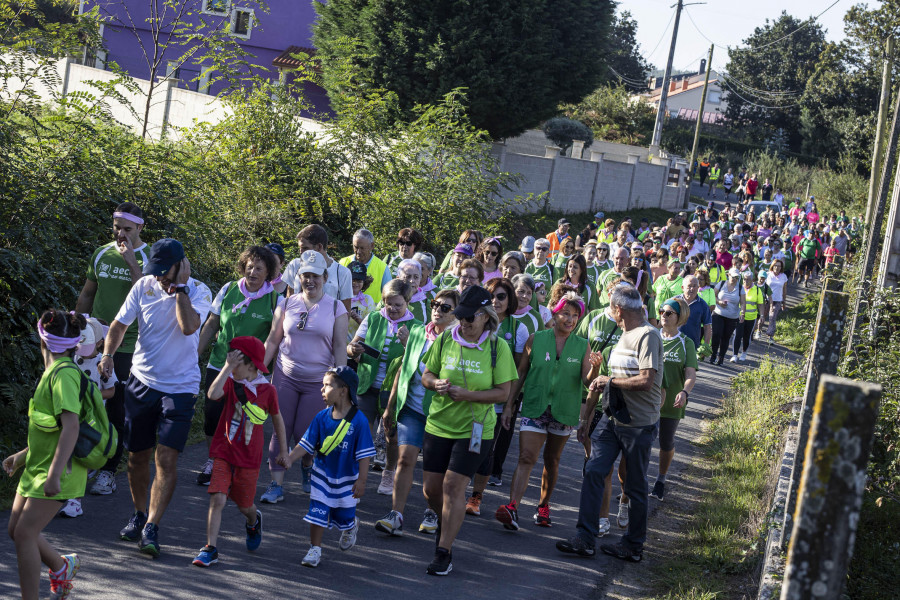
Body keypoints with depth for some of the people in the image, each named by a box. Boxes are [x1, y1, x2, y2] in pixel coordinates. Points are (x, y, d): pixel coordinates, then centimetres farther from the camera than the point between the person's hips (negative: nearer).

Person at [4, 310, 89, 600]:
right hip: (37, 466, 9)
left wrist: (54, 473, -31)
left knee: (24, 533, -9)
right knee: (16, 529, 13)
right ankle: (62, 565, 32)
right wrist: (22, 456, 23)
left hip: (56, 469, -9)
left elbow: (71, 427, -27)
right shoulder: (53, 372, 13)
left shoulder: (64, 373, -18)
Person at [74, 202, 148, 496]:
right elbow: (87, 294, 19)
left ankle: (109, 470, 9)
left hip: (127, 347, -4)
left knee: (118, 409, -1)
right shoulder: (101, 254, 9)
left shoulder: (148, 258, -4)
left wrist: (130, 259, -21)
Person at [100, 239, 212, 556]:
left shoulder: (198, 292, -9)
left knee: (166, 458, -13)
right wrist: (108, 354, -13)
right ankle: (139, 514, 32)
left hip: (180, 387, -3)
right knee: (137, 456, 11)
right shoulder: (143, 286, -1)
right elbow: (119, 324, 4)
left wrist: (179, 287, -22)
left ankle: (151, 528, -10)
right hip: (142, 381, 3)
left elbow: (189, 326, -27)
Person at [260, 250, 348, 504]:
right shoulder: (287, 304, 5)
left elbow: (339, 347, -1)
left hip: (318, 380, -2)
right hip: (285, 376, 2)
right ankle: (276, 485, 1)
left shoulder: (336, 308, 0)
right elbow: (272, 341, 10)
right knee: (280, 431, -3)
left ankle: (307, 466, 31)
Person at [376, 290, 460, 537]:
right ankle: (396, 516, -7)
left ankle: (432, 513, 25)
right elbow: (403, 369, 11)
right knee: (405, 459, -7)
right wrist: (391, 406, 13)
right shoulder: (417, 332, 5)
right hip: (412, 407, 3)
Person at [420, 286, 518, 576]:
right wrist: (436, 384, -15)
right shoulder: (445, 340, -1)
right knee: (431, 489, 9)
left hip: (474, 429, -4)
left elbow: (503, 392, -9)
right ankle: (446, 523, 43)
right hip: (438, 424, 4)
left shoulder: (498, 348, -9)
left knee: (453, 486, -10)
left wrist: (467, 394, -22)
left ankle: (444, 553, 0)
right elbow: (426, 374, 9)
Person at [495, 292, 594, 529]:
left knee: (552, 461, 12)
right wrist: (509, 406, 3)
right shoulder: (536, 340, 1)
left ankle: (543, 505, 28)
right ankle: (512, 508, -24)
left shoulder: (583, 346, 3)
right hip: (534, 407, -2)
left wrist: (595, 368, -24)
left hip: (564, 411, 2)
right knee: (526, 458, -13)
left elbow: (587, 380, -3)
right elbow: (520, 374, 6)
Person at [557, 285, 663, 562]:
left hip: (639, 424, -8)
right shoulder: (623, 336, 16)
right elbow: (600, 382, 22)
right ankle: (584, 538, -5)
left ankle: (633, 546, 17)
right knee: (593, 471, -5)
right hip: (614, 419, 8)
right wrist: (586, 417, 23)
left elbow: (646, 381, -24)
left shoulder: (647, 336, -13)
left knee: (635, 486, 4)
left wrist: (611, 381, -11)